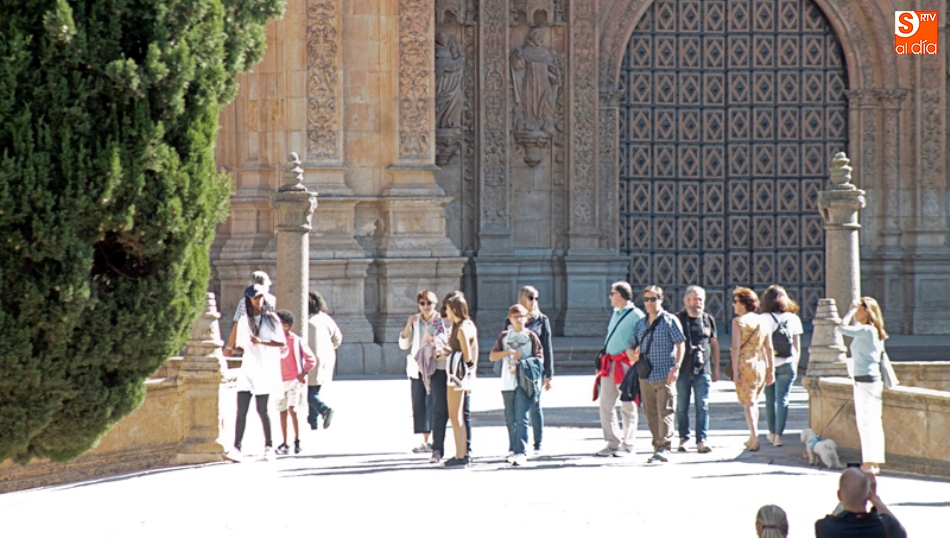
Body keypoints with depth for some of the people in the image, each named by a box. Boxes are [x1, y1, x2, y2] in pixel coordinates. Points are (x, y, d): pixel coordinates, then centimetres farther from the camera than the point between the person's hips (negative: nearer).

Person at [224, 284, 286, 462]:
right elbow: (242, 346, 16)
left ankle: (269, 446, 15)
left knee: (262, 410, 0)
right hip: (248, 369, 3)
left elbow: (282, 343, -3)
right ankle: (237, 448, -13)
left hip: (265, 369, -3)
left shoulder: (271, 319, 2)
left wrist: (260, 342, -15)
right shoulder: (244, 321, 12)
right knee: (241, 409, -8)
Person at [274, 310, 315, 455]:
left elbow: (311, 360, -3)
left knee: (292, 409, -17)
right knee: (282, 412, 6)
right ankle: (284, 444, 11)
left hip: (294, 381, -5)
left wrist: (303, 374, -9)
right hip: (280, 381, 5)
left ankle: (297, 440, -7)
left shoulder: (297, 341, -3)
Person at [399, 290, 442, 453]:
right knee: (419, 405, 1)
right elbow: (403, 345, 7)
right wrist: (408, 325, -5)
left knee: (432, 402, -10)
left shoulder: (441, 321, -1)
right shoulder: (415, 321, 9)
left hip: (434, 367, -4)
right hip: (417, 367, 4)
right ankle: (425, 441, 5)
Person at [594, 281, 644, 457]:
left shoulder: (636, 315, -8)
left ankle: (627, 445, 3)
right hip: (609, 364, 8)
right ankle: (612, 443, 12)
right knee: (606, 404, 6)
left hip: (626, 363, -8)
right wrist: (601, 361, 21)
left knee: (628, 406, -1)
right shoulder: (615, 314, 18)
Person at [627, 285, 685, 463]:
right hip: (645, 376, 6)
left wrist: (677, 366, -12)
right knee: (650, 414, 7)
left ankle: (664, 449, -14)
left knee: (665, 412, -10)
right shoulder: (640, 324, 16)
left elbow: (680, 345, -1)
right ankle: (657, 447, 14)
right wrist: (632, 354, -5)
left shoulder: (670, 321, 0)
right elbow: (630, 346, 19)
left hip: (665, 375, -5)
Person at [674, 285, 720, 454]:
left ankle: (701, 440, -4)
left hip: (703, 370, 1)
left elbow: (714, 344, 18)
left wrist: (716, 368, 16)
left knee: (703, 407, -4)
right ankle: (683, 438, 13)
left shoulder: (708, 320, 11)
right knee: (682, 407, 3)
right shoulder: (678, 319, 3)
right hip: (682, 370, -1)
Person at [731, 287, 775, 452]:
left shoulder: (738, 321, -8)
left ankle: (755, 438, -13)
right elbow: (769, 348, 6)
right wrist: (771, 370, 10)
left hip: (745, 364, -5)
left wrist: (735, 370, -13)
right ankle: (752, 438, 26)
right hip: (761, 364, 5)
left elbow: (736, 347, -14)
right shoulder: (761, 321, 7)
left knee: (748, 402, -2)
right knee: (754, 401, 19)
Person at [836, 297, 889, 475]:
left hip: (865, 380, -10)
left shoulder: (866, 330, -15)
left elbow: (842, 328, -22)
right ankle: (875, 463, 14)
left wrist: (851, 311, -11)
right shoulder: (874, 332, 14)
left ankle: (869, 463, -9)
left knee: (865, 422, -8)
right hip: (873, 380, 10)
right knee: (873, 422, 10)